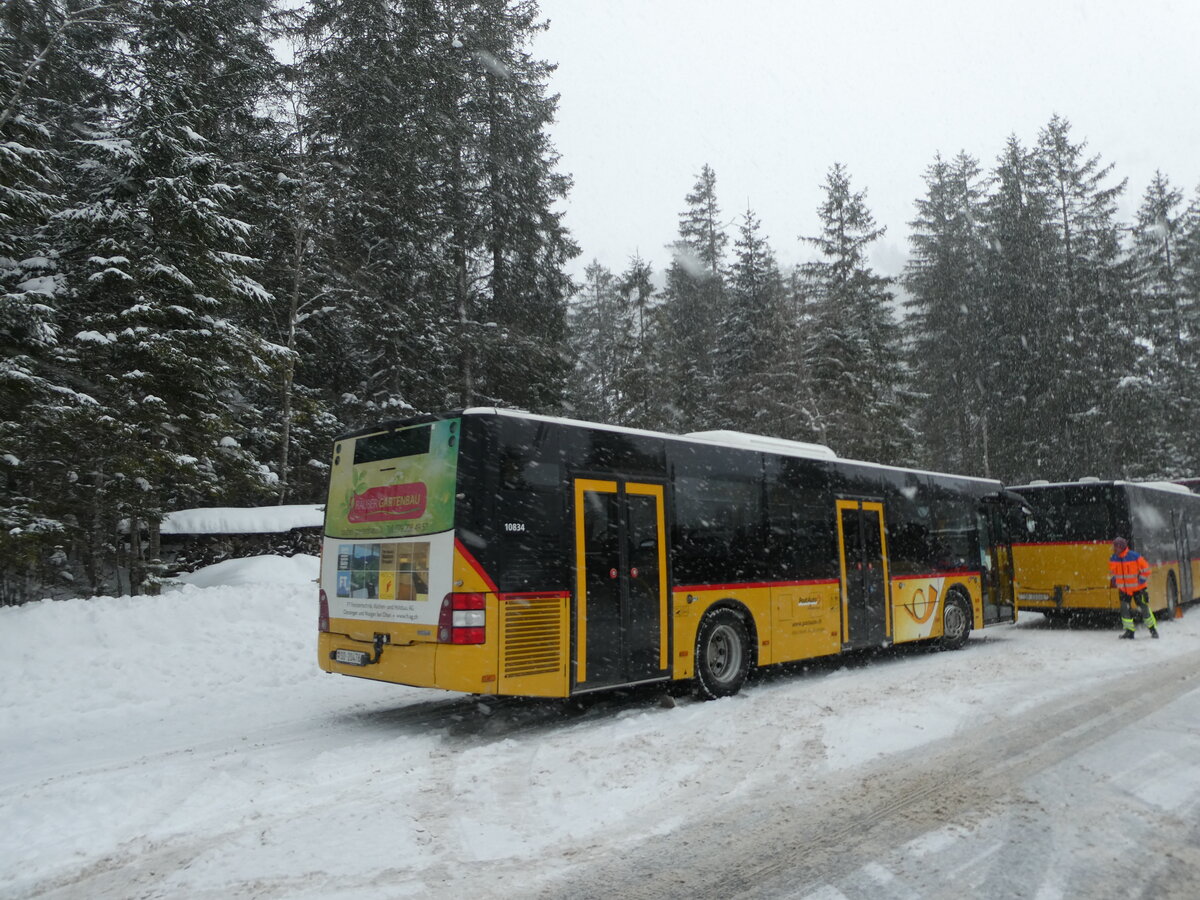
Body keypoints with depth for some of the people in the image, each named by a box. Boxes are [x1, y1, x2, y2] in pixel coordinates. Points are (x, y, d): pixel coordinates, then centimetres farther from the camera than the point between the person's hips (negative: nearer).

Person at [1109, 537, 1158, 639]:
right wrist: (1114, 580, 2)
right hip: (1123, 589, 4)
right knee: (1125, 609, -2)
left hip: (1137, 588, -3)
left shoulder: (1135, 557, -18)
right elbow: (1112, 572, 15)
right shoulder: (1113, 559, -4)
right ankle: (1129, 631, 7)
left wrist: (1141, 581, -10)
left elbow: (1146, 570, -8)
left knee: (1144, 608, 3)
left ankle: (1153, 628, 22)